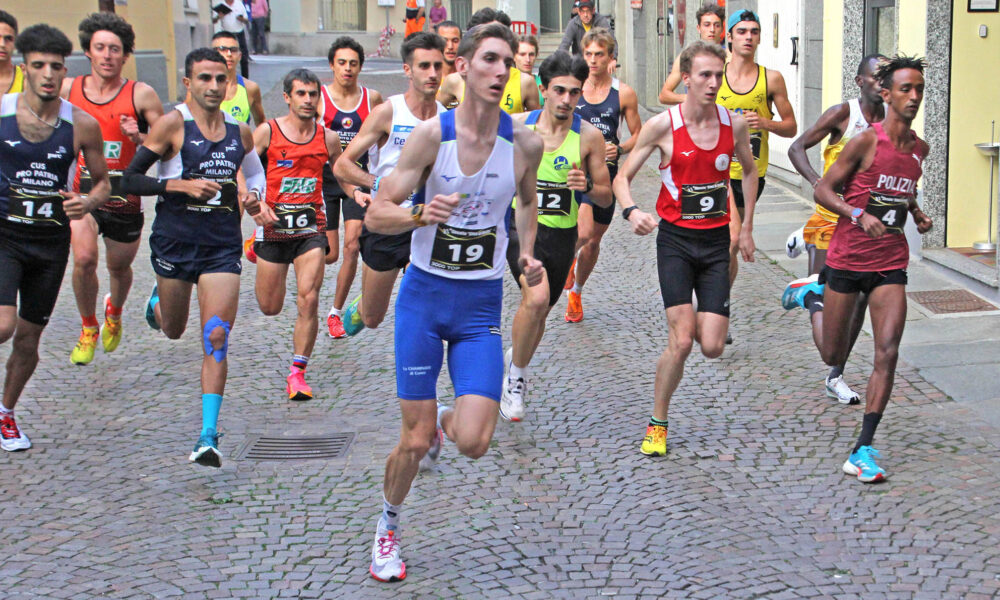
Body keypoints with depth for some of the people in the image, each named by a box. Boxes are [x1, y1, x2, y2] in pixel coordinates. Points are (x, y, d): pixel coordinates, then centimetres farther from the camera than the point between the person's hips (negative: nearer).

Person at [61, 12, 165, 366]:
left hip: (125, 196, 0)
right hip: (82, 192, 0)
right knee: (84, 259, -21)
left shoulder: (141, 95, -8)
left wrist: (138, 138, -23)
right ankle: (88, 328, 4)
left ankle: (114, 312, 52)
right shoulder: (68, 89, 0)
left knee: (120, 267, 17)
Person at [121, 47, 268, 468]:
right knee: (173, 331, 17)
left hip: (223, 246, 2)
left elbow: (255, 175, 25)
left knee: (216, 339, -9)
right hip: (175, 240, -2)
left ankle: (209, 435, -6)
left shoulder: (241, 132, 6)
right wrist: (181, 185, -20)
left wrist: (252, 198, 3)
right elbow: (129, 180, -9)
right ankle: (157, 300, 55)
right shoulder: (172, 124, -7)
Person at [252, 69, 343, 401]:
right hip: (273, 226, -1)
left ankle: (297, 372, -1)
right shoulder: (267, 132, -4)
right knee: (270, 308, 11)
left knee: (308, 300, -14)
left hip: (311, 228, 1)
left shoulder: (328, 138, 4)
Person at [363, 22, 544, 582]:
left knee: (473, 442, -12)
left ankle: (444, 421, 26)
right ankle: (388, 527, 29)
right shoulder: (431, 134, -10)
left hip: (482, 303, 2)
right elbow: (376, 214, -8)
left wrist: (528, 253, 3)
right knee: (414, 440, 0)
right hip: (424, 294, -1)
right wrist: (420, 215, -28)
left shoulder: (526, 143, -4)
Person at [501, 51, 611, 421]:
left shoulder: (589, 136, -5)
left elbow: (606, 198, 0)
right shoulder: (516, 125, -4)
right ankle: (516, 374, -4)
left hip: (562, 234, 2)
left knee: (539, 312, 15)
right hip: (522, 225, -2)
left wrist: (587, 186, -19)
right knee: (537, 298, -26)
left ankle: (514, 364, 46)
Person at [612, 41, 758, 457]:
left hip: (716, 240, 3)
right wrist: (631, 211, -23)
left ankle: (699, 319, 33)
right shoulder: (662, 126, -8)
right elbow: (622, 177, -2)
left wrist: (746, 228, 18)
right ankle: (657, 425, 5)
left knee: (712, 348, -5)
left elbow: (749, 171, 20)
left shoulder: (735, 125, 1)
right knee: (681, 342, -14)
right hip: (675, 239, -3)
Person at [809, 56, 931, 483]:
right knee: (833, 357, 10)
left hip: (890, 265, 4)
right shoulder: (866, 142, -12)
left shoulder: (919, 148, 7)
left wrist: (917, 214, 6)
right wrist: (858, 215, -27)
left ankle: (862, 451, -8)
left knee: (888, 354, -12)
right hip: (847, 259, -4)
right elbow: (823, 190, -11)